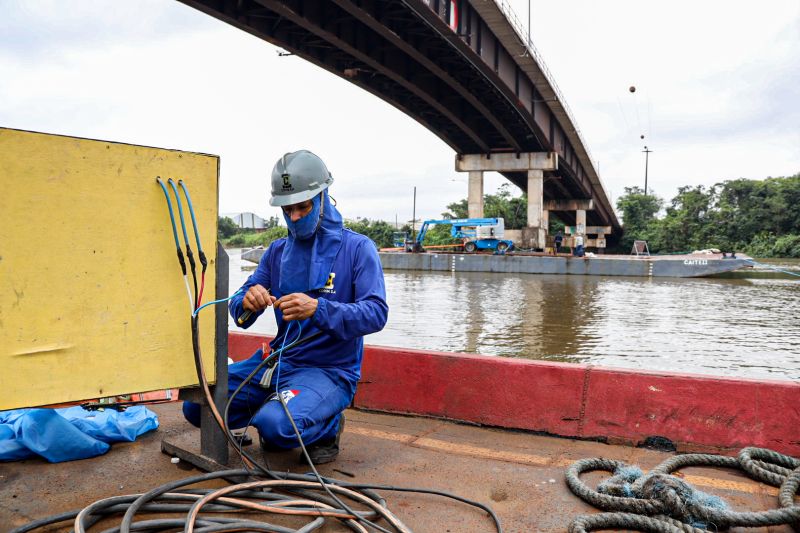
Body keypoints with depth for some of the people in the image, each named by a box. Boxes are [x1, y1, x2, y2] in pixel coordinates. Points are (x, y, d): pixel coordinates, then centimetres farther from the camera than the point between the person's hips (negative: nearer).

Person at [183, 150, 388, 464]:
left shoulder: (357, 248, -7)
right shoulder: (277, 251, 9)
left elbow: (376, 313, -17)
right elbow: (239, 310, 6)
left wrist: (318, 309, -33)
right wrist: (248, 301, -20)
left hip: (329, 370, -5)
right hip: (278, 361, 6)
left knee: (276, 426, -31)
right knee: (196, 405, -5)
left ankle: (327, 425, 2)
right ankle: (276, 410, 15)